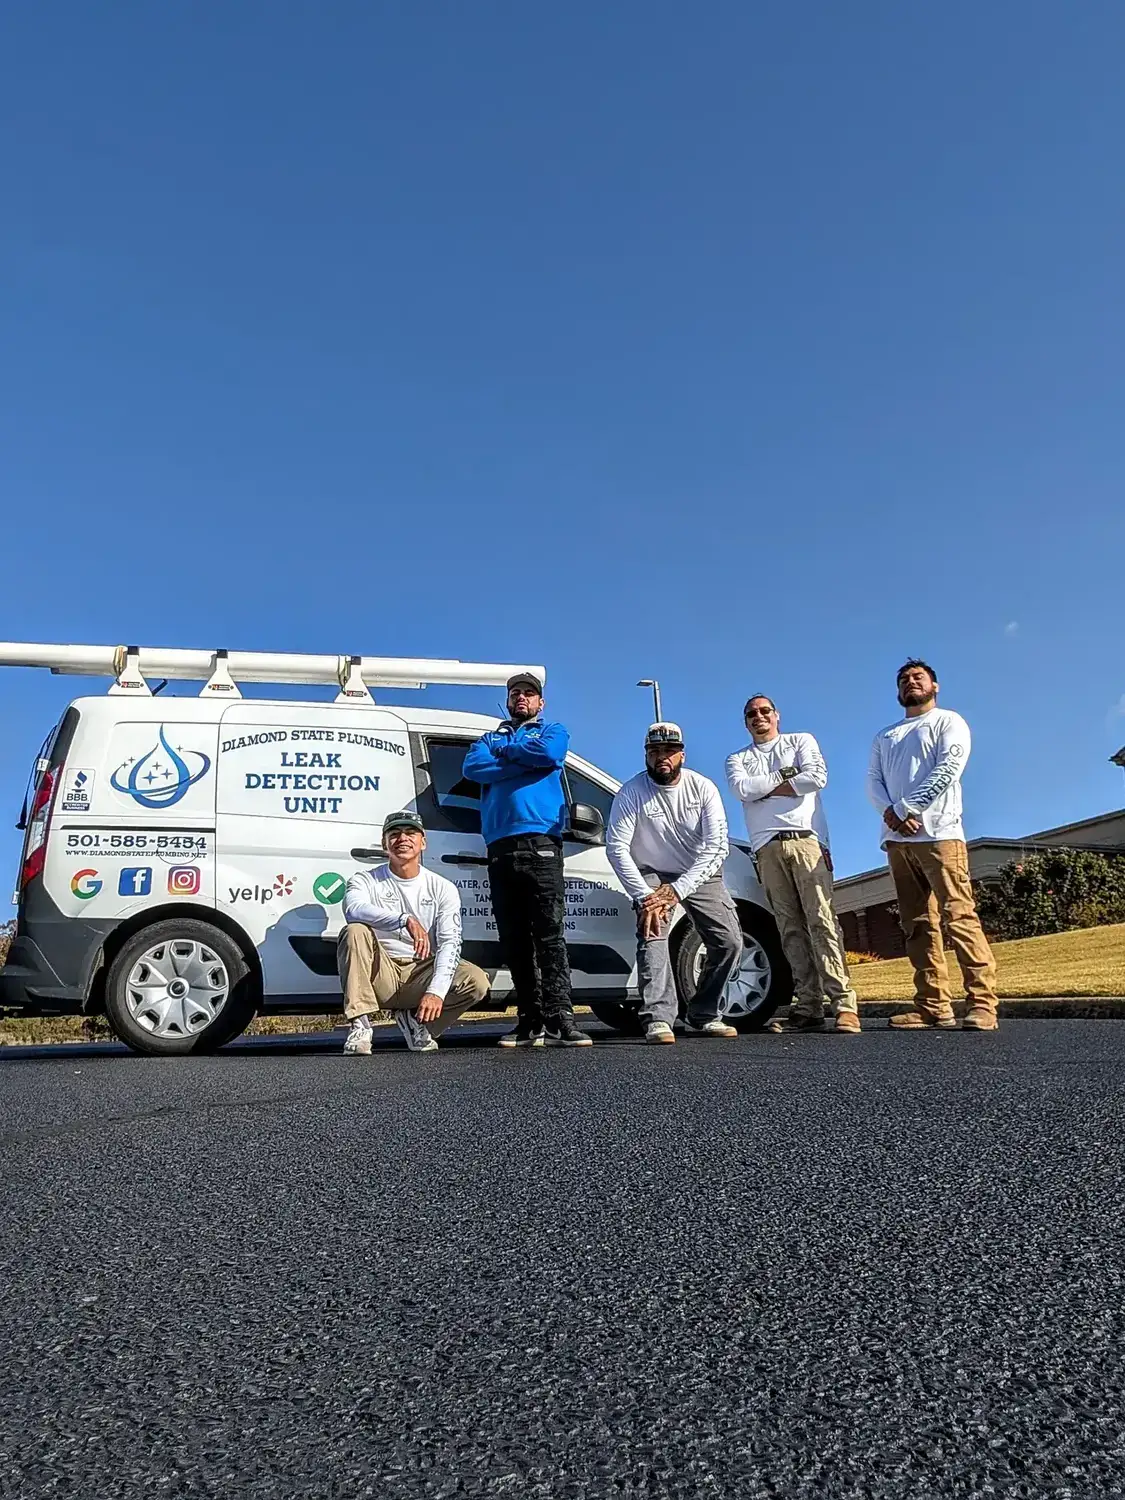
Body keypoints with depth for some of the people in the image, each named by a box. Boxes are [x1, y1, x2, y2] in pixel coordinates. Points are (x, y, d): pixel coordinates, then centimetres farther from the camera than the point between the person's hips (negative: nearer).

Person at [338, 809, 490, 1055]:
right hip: (380, 974, -1)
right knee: (355, 932, -27)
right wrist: (406, 920, -41)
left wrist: (436, 992, -26)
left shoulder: (443, 888, 3)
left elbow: (450, 943, -9)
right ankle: (360, 1026, -25)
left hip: (423, 973, 1)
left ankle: (415, 1020, 3)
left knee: (477, 982, -23)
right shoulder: (365, 881, 0)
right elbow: (354, 909, -25)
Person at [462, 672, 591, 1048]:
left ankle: (558, 1020, -16)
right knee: (513, 941, 3)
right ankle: (530, 1022, 9)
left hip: (540, 843, -4)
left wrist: (504, 751, 6)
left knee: (550, 935, -13)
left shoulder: (553, 731, 19)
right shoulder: (489, 738, 27)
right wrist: (524, 760, -2)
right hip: (500, 847, 4)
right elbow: (472, 767, 4)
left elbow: (549, 753, -7)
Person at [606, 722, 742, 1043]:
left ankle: (703, 1015, 8)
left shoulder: (703, 787, -14)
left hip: (699, 875, 2)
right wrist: (644, 895, -32)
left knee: (729, 942, -7)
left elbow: (717, 846, -19)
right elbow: (616, 847, -22)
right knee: (652, 932, -27)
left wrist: (677, 890, -28)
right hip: (652, 875, -2)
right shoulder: (631, 793, -18)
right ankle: (658, 1018, -28)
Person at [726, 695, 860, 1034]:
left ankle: (843, 1003, -16)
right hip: (767, 848, 2)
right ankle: (808, 1006, -3)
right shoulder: (737, 759, 22)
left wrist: (765, 788, 2)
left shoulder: (802, 741, 18)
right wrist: (786, 774, 1)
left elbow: (817, 777, -2)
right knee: (791, 928, -3)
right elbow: (741, 789, -1)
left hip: (806, 839, -2)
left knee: (822, 921, -12)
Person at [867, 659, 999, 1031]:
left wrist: (906, 810, -13)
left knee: (959, 917, -14)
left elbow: (946, 770, -6)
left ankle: (982, 1003, -14)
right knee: (917, 926, 1)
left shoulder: (948, 721, 10)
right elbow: (873, 781, 13)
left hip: (937, 833, -6)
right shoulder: (884, 736, 26)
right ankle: (933, 1006, 1)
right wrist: (890, 812, -8)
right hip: (897, 839, 6)